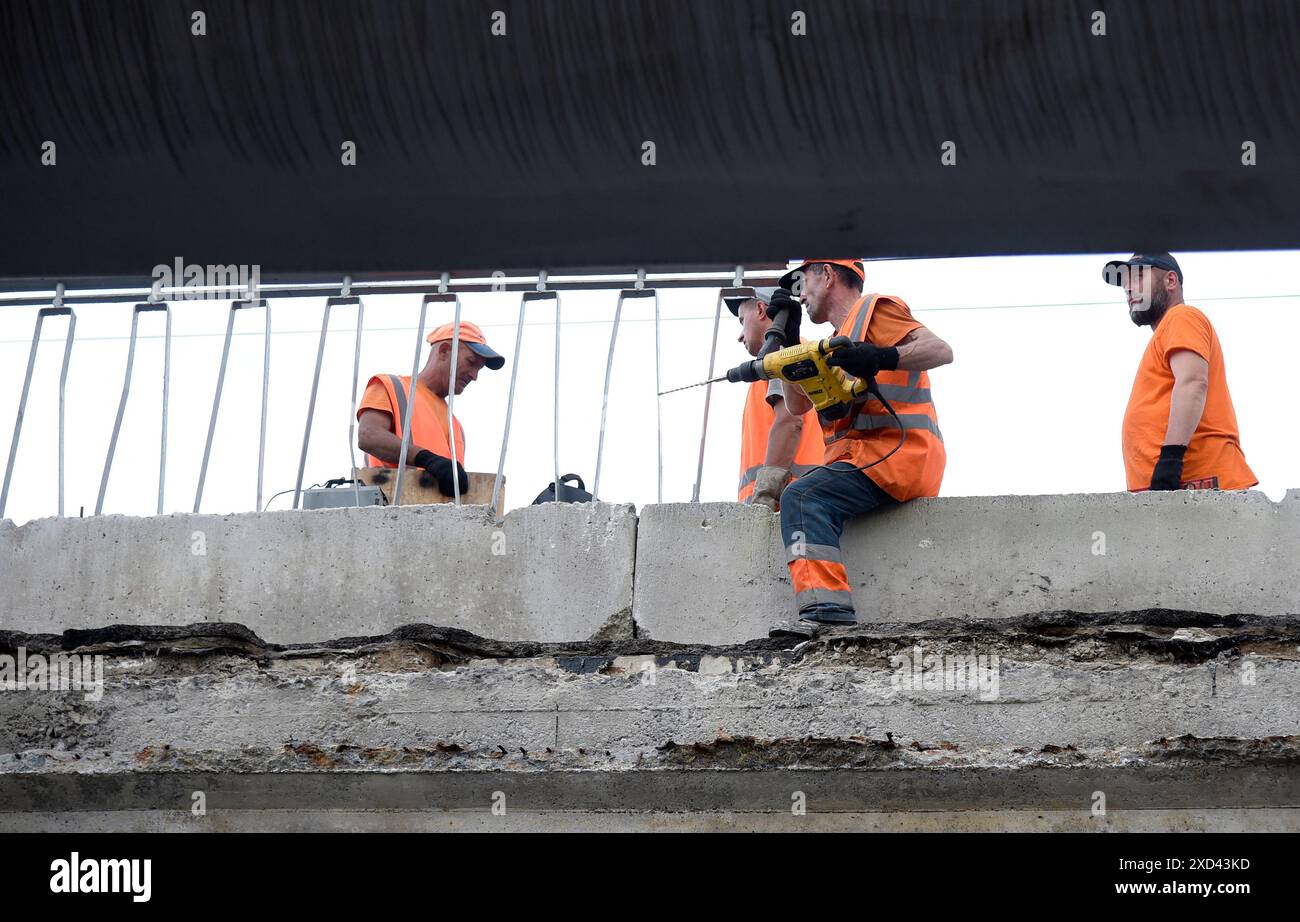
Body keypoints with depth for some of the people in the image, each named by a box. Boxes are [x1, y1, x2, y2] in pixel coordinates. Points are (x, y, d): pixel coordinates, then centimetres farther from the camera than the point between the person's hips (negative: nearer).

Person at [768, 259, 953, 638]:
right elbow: (797, 404, 29)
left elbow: (940, 350, -12)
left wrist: (882, 358, -28)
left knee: (804, 496, -27)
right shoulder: (842, 335, 31)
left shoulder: (875, 310, 3)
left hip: (900, 454, -10)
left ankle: (826, 605, -43)